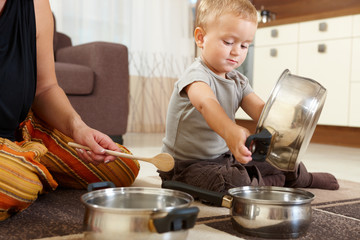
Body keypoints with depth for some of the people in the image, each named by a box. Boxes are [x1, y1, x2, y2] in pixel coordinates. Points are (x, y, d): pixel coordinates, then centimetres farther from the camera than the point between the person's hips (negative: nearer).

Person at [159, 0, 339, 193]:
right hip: (188, 165, -8)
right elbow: (206, 103, -43)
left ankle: (304, 178, 44)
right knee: (235, 181, -34)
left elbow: (259, 108, -5)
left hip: (226, 157, 8)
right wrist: (229, 132, -64)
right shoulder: (196, 75, -21)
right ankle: (275, 183, -4)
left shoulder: (238, 81, 7)